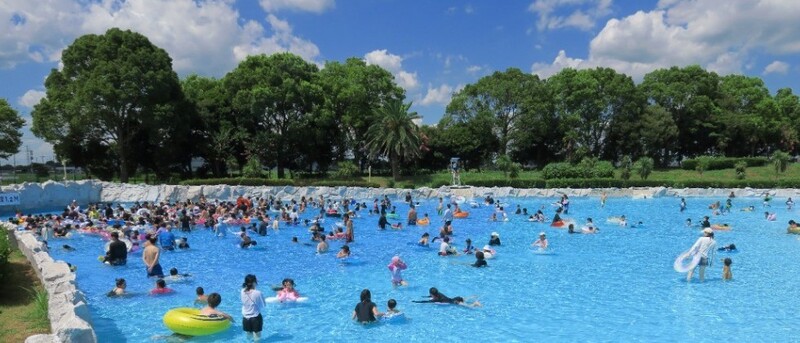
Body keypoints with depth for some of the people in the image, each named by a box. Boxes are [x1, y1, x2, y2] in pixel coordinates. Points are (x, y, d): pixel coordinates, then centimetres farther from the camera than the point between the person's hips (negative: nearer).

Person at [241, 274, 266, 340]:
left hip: (245, 318, 5)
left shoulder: (242, 292, -8)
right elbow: (263, 305, -8)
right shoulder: (257, 293, -22)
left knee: (248, 336, 22)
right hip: (256, 318, -5)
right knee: (257, 338, 8)